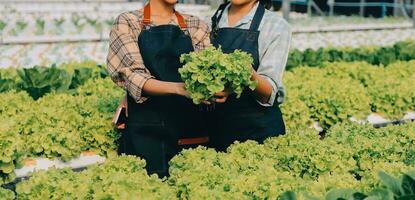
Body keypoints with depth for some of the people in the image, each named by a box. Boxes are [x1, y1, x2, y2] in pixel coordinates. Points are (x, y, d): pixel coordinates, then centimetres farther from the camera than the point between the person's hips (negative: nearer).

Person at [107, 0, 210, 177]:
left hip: (190, 129, 3)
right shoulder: (127, 23, 3)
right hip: (146, 130, -2)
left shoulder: (196, 27, 13)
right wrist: (178, 88, -26)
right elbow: (133, 76, -10)